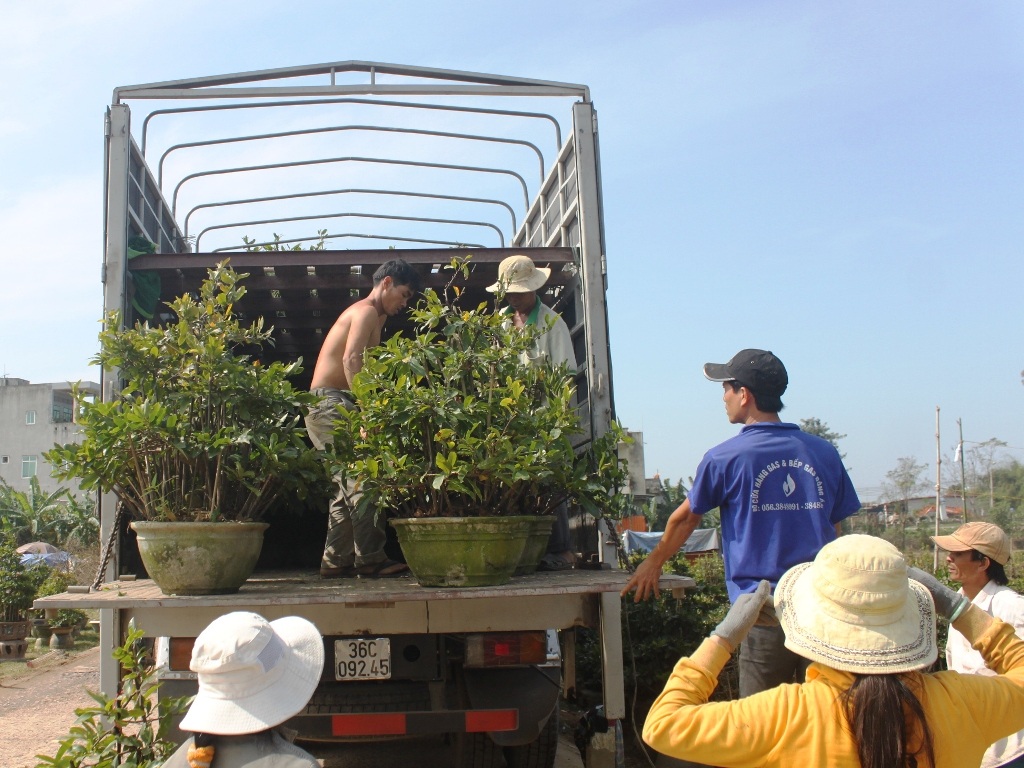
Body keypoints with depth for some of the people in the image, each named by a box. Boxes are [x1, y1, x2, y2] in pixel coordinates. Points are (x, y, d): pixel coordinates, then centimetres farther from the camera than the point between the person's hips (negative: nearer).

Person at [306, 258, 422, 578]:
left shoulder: (373, 317, 25)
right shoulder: (367, 312, -7)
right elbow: (351, 359, -22)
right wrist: (366, 413, -29)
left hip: (324, 408, 11)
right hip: (330, 403, -11)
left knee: (350, 485, 9)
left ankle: (336, 560, 10)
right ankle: (371, 559, -15)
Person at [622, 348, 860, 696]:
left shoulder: (724, 458, -4)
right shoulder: (825, 454, 5)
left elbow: (684, 518, 11)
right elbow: (835, 533, 12)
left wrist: (653, 563, 27)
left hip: (765, 615, -4)